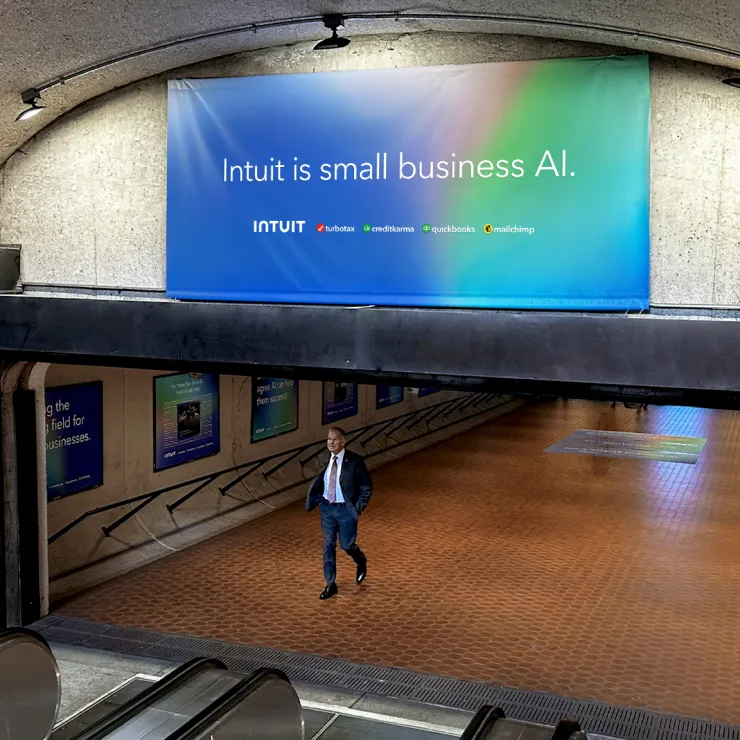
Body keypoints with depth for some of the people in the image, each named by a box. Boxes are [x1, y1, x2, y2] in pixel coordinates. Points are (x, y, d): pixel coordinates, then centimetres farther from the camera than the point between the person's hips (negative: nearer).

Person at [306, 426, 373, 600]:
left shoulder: (355, 461, -16)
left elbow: (366, 487, -8)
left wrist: (359, 507, -10)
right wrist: (318, 499, 5)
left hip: (346, 509, -4)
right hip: (327, 508, 4)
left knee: (346, 545, 6)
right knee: (328, 546, 8)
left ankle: (361, 561, 41)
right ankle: (331, 585, 19)